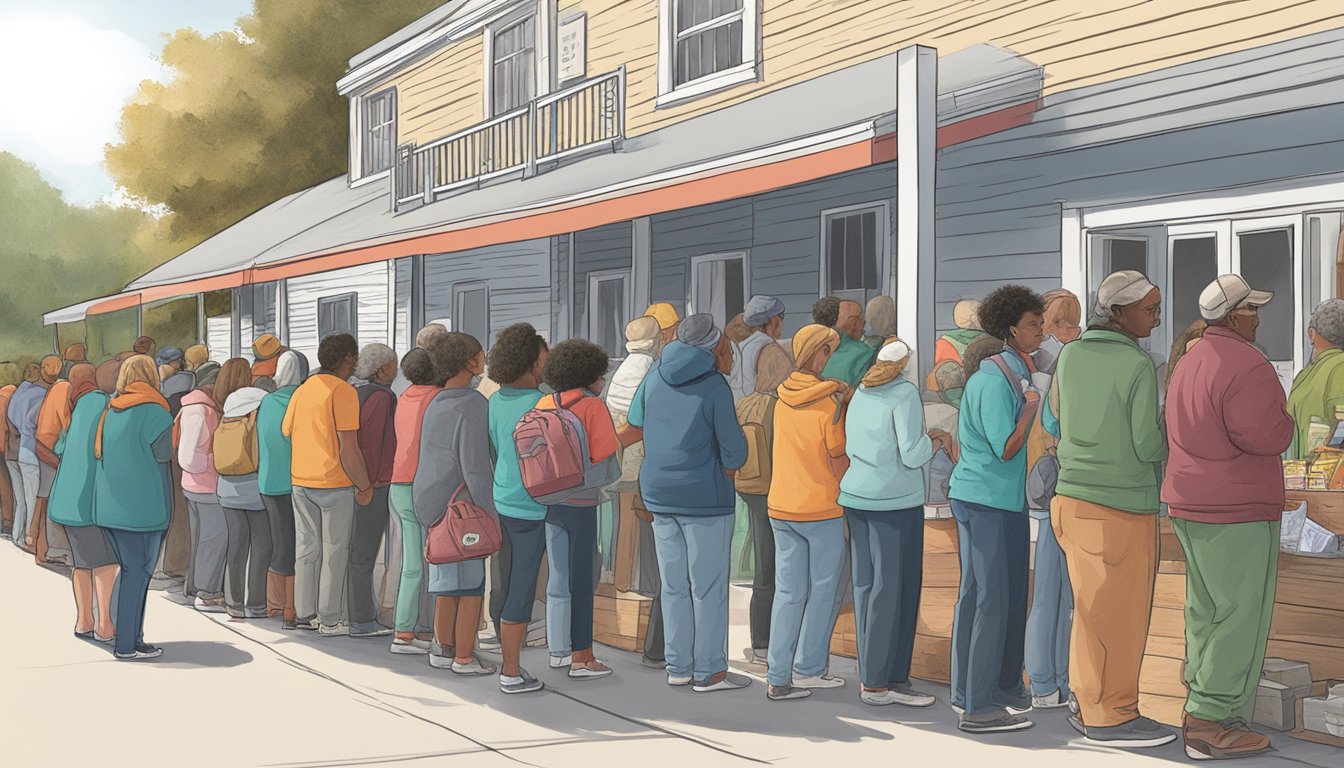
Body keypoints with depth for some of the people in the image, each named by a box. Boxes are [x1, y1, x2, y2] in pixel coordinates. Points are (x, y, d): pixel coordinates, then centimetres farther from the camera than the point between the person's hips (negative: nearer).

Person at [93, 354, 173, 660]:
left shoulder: (110, 410, 9)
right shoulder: (155, 412, -11)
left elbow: (98, 452, 13)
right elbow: (164, 455, -8)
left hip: (109, 505, 7)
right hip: (142, 506, -7)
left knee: (130, 569, 14)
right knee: (138, 571, -2)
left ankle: (130, 636, 16)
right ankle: (127, 644, -1)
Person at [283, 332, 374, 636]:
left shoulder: (301, 390, 10)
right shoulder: (343, 391, -13)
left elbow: (285, 432, 14)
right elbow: (348, 448, -17)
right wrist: (364, 486, -9)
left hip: (300, 482, 7)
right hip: (335, 484, -7)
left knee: (306, 549, 13)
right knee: (335, 552, 1)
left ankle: (305, 614, 19)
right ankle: (330, 619, 5)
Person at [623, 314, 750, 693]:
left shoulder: (655, 376, 2)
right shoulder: (714, 387, -14)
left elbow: (635, 427, 12)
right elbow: (734, 453, -12)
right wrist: (724, 470, 8)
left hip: (658, 494, 6)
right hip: (705, 498, -6)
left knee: (673, 584, 13)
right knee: (708, 586, 3)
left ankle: (677, 666, 20)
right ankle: (708, 672, 7)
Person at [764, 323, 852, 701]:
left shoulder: (784, 400, 5)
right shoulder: (830, 404, -13)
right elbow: (839, 463, -12)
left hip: (781, 507, 6)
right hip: (822, 509, -5)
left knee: (788, 591, 8)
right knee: (824, 589, 9)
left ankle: (779, 678, 6)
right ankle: (807, 668, 12)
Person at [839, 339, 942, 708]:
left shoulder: (860, 393, 12)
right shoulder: (904, 393, -9)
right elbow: (911, 455, -15)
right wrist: (934, 442, 6)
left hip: (856, 497, 7)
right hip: (895, 501, -7)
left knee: (866, 585, 10)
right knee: (893, 588, -2)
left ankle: (870, 677, 15)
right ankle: (880, 682, 0)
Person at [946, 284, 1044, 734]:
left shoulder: (1018, 372, 14)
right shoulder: (994, 380, -17)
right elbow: (1007, 448, -20)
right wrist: (1032, 407, -13)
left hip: (1007, 499, 10)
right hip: (985, 499, -10)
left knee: (1010, 597, 14)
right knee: (989, 600, -7)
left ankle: (1005, 689, 25)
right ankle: (977, 707, -3)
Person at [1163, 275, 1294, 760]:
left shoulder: (1191, 361, 14)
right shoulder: (1246, 365, -17)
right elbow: (1262, 435, -24)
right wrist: (1286, 422, -3)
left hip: (1188, 505, 10)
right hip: (1236, 509, -10)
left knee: (1205, 610, 16)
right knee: (1242, 616, -6)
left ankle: (1203, 701, 23)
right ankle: (1210, 722, -8)